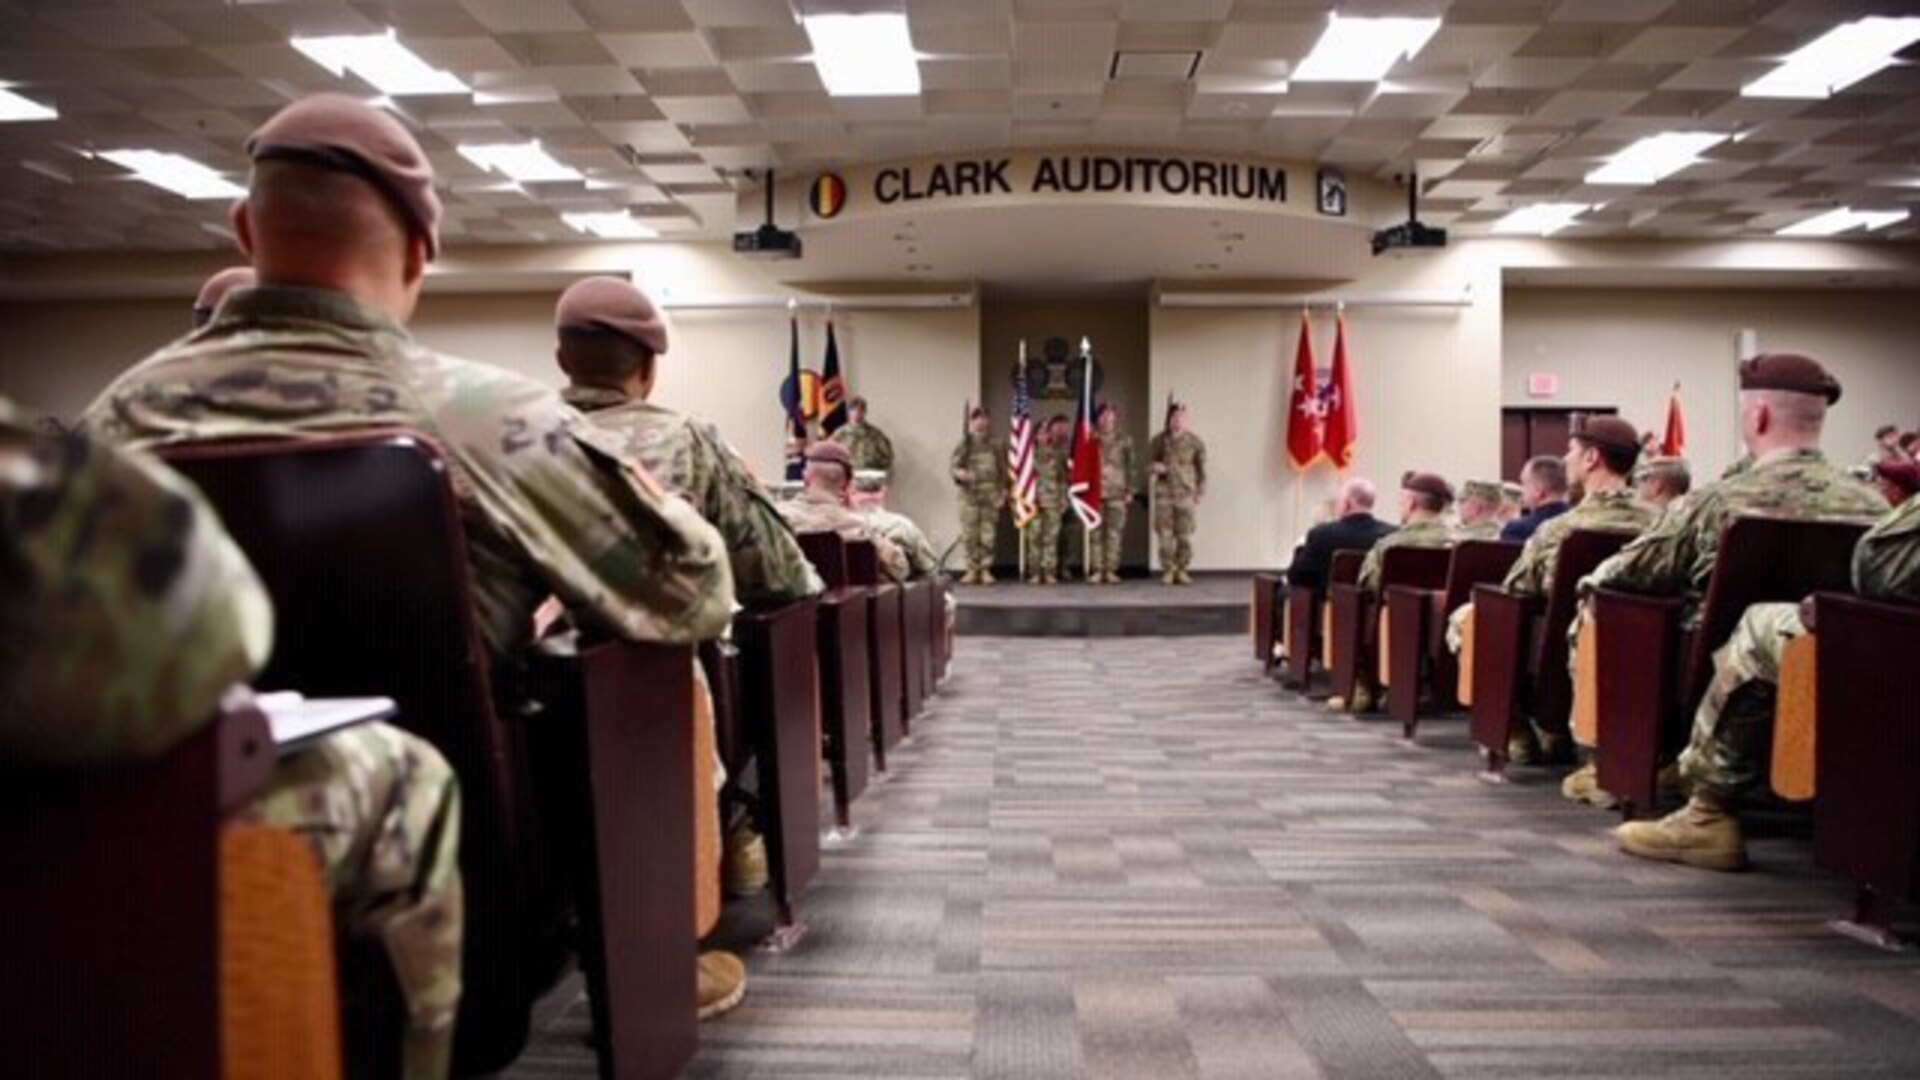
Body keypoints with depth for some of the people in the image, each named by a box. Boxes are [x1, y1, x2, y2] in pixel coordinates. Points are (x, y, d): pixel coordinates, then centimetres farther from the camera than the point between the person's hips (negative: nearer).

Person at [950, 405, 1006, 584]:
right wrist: (960, 473, -23)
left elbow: (1004, 472, 8)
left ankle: (986, 570, 11)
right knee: (969, 534, 1)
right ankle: (972, 569, 11)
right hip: (969, 495, -1)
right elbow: (953, 466, -1)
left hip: (991, 497, 1)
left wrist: (1003, 493, 2)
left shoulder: (998, 446, 6)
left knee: (988, 535, 2)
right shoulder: (964, 445, 1)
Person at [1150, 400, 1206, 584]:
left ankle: (1182, 570, 9)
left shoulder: (1195, 442, 2)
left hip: (1186, 494, 0)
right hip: (1164, 493, 0)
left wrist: (1200, 492, 2)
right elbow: (1149, 459, 14)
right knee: (1165, 534, -2)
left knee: (1185, 535, -1)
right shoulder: (1159, 440, 4)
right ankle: (1168, 570, 7)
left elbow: (1201, 468, 7)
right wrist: (1155, 466, -9)